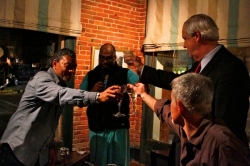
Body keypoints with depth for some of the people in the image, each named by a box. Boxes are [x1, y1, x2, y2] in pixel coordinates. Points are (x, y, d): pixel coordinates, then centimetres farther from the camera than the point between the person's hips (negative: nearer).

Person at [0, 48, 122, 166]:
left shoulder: (61, 85, 8)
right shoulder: (42, 78, -18)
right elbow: (62, 95, -40)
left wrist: (50, 146, 13)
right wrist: (98, 96, -51)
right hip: (19, 148, -7)